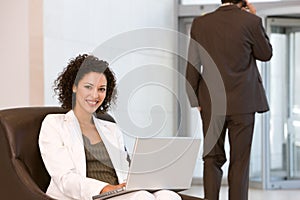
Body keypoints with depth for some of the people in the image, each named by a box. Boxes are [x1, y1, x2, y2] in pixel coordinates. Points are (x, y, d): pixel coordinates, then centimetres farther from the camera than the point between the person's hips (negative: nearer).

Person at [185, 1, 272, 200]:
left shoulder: (200, 23, 1)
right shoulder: (250, 21, -7)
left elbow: (193, 66, 2)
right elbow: (266, 54, 9)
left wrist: (196, 100, 9)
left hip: (211, 104, 2)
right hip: (243, 104, -2)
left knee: (212, 159, 8)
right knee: (240, 161, 4)